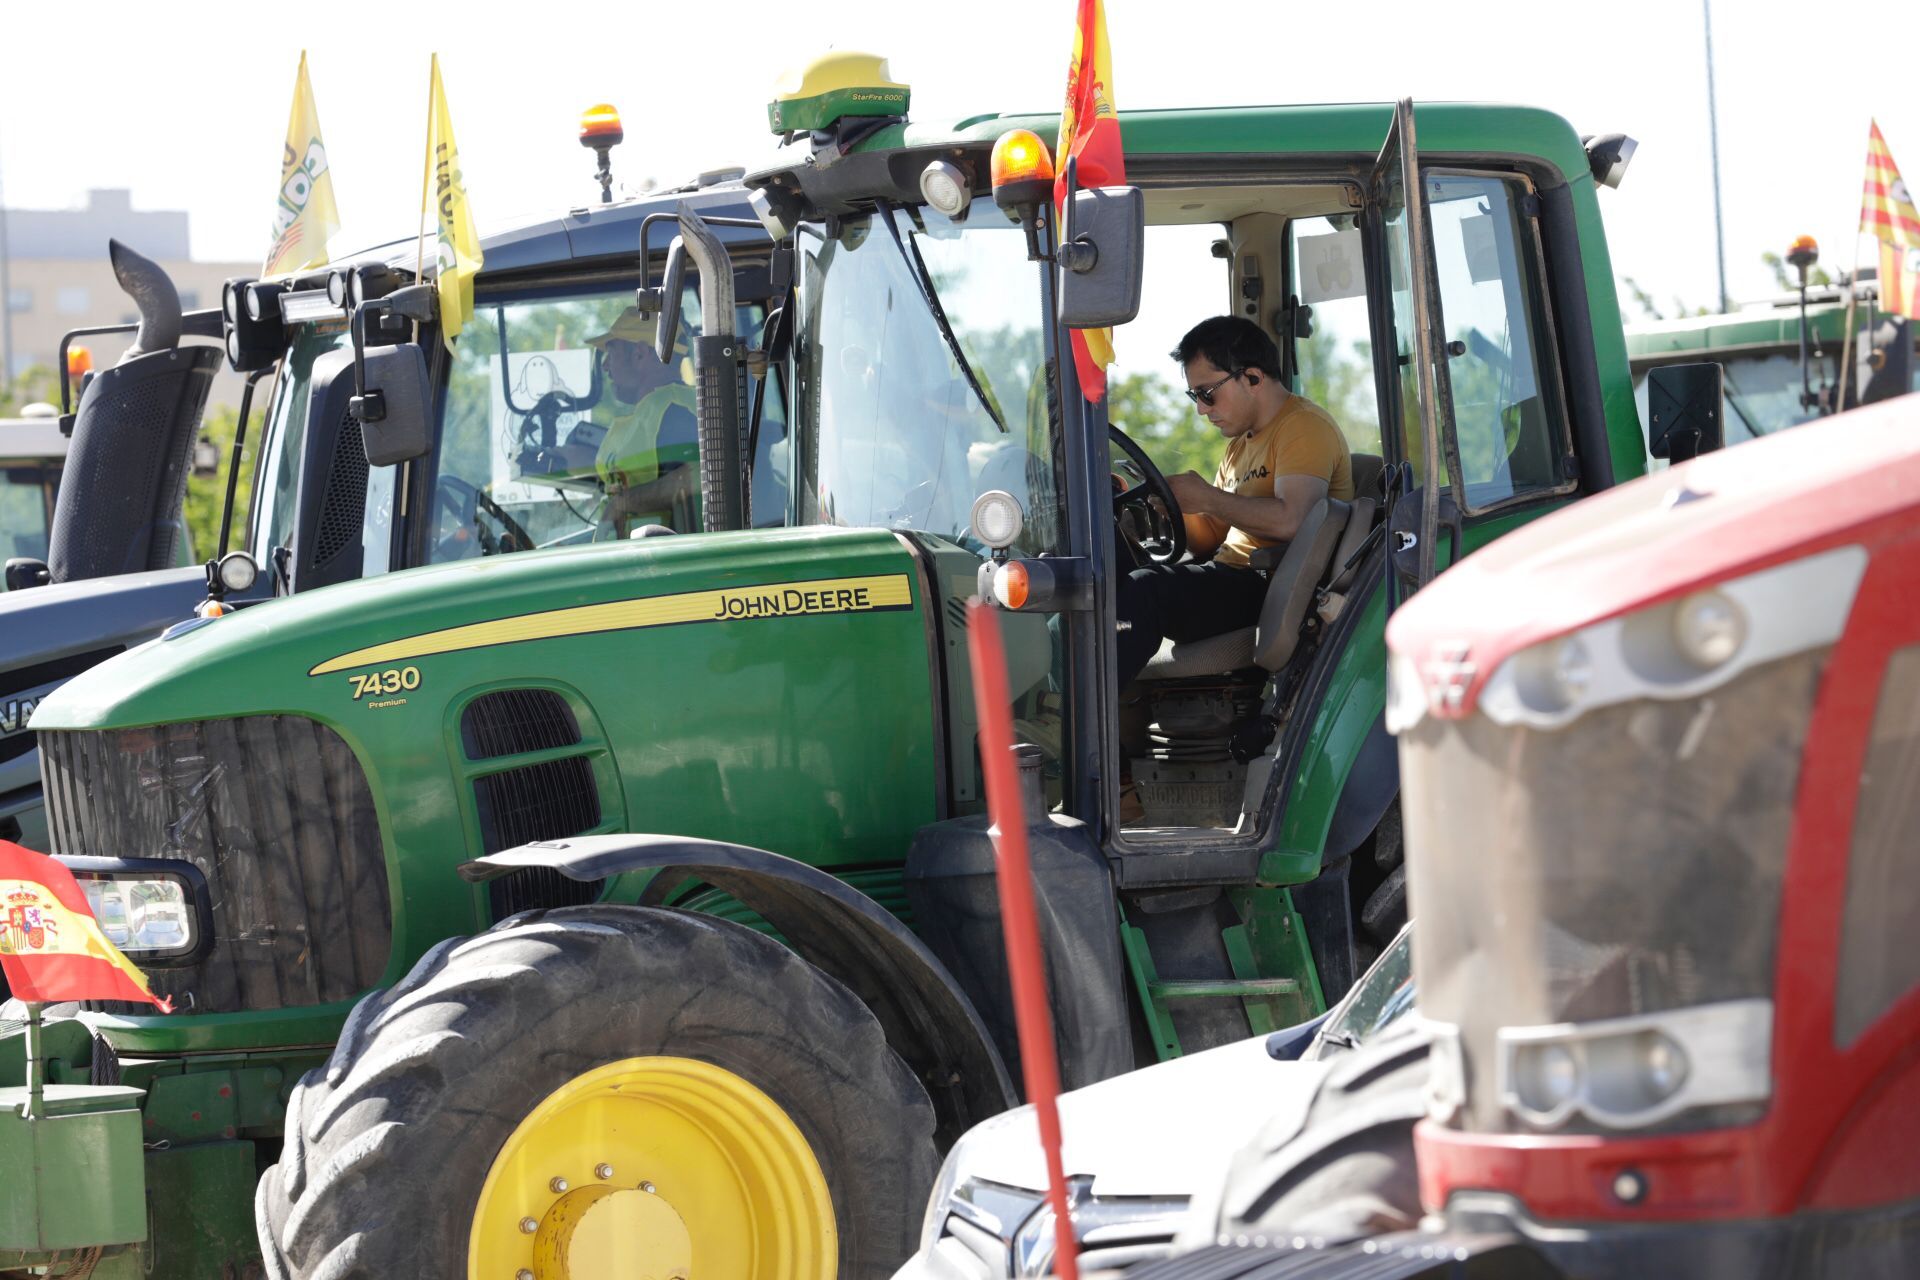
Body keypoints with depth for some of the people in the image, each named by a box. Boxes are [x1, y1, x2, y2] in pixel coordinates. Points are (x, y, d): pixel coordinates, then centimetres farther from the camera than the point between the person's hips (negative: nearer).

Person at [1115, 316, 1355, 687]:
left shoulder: (1305, 427, -7)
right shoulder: (1239, 446, 23)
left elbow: (1290, 520, -24)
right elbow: (1209, 541, 24)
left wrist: (1206, 497, -14)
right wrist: (1178, 505, 3)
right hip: (1231, 579, 10)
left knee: (1144, 590, -29)